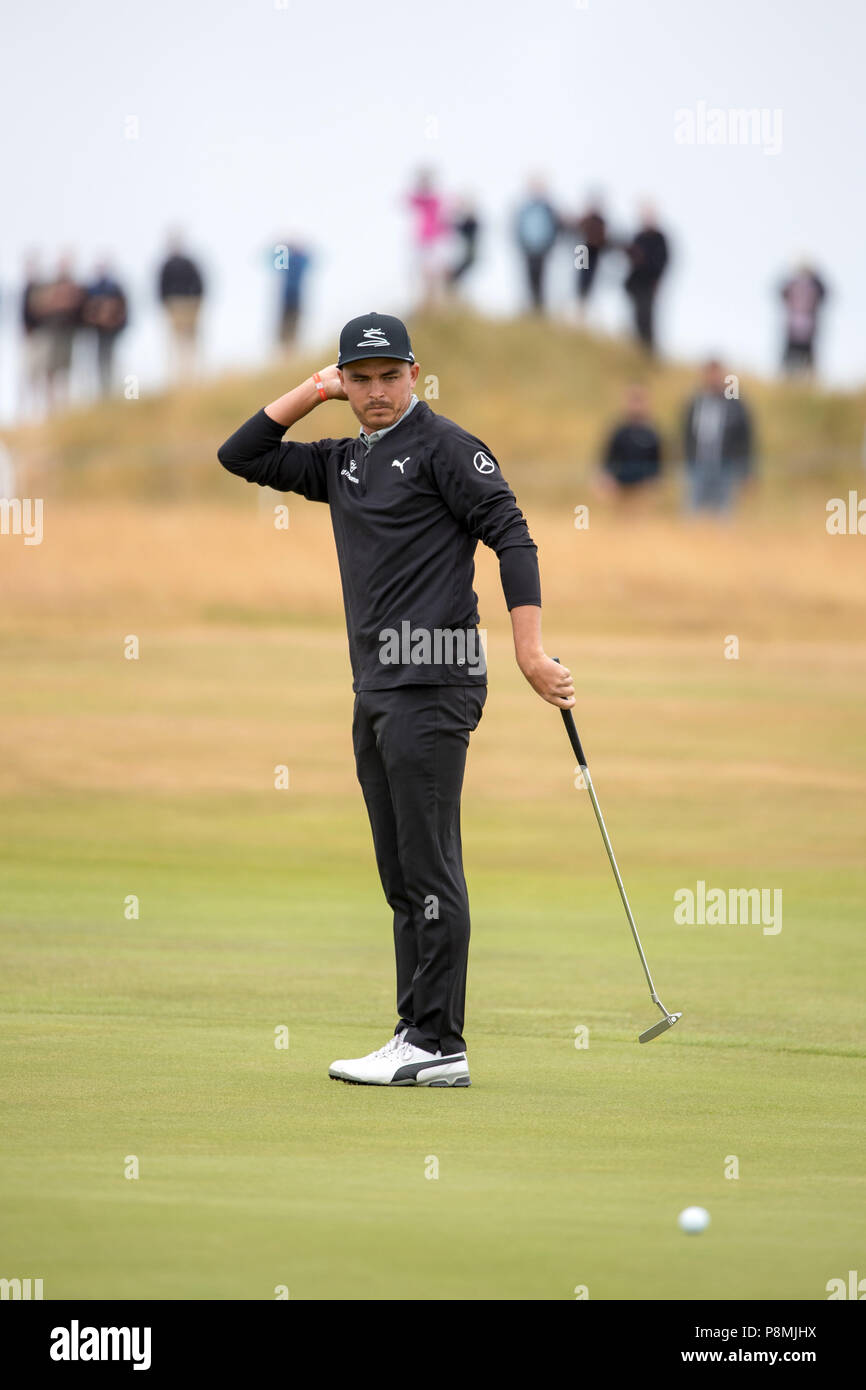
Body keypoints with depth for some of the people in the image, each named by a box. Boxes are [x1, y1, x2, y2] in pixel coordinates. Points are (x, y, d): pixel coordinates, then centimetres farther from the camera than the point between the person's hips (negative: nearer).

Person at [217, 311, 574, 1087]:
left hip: (431, 682, -8)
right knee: (401, 876, 9)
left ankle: (439, 1046, -11)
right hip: (376, 688, 8)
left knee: (429, 869, -10)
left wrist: (531, 652, -19)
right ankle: (415, 1033, 11)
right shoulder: (343, 463, 19)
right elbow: (240, 456, 25)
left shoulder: (445, 447, -4)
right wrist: (312, 392, 16)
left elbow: (512, 537, -10)